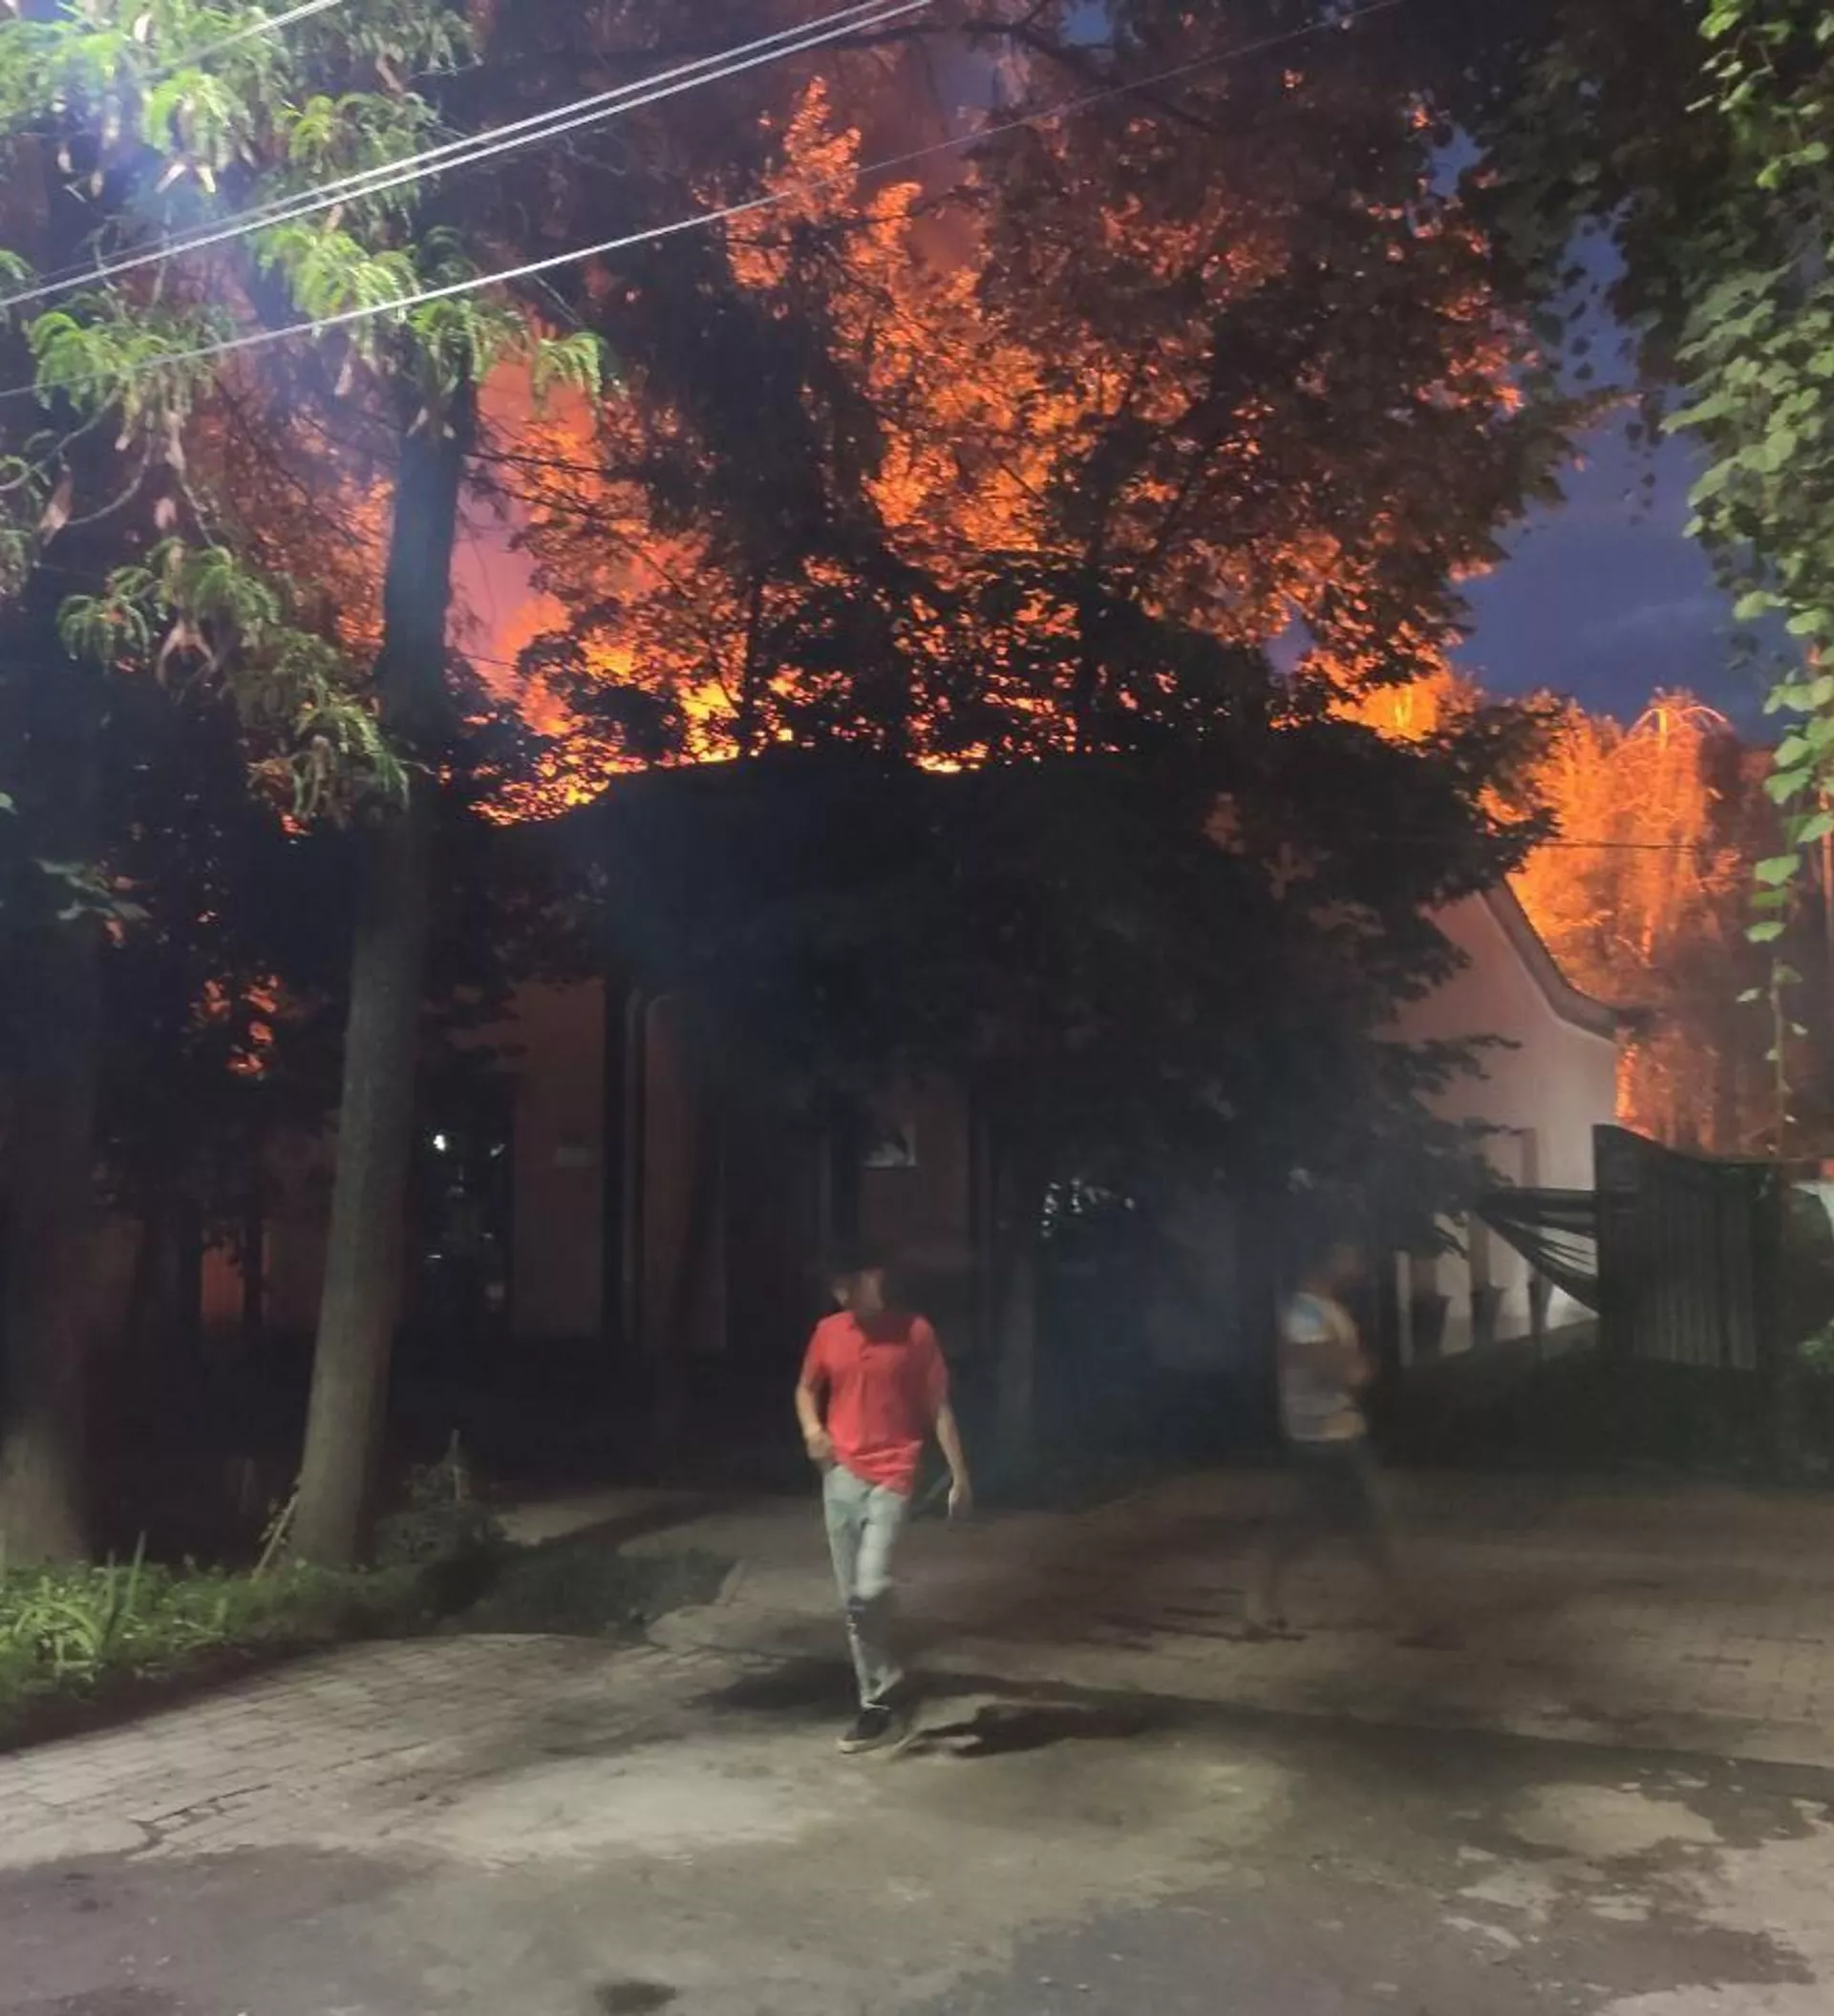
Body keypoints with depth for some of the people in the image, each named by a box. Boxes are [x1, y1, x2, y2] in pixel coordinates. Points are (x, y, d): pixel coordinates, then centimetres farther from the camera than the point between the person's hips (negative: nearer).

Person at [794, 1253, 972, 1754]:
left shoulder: (915, 1332, -6)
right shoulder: (827, 1333, 5)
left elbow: (938, 1407, -2)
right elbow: (806, 1389, 19)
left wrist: (959, 1475, -4)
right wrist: (811, 1428, -2)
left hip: (891, 1478, -4)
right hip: (840, 1476, 5)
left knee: (870, 1591, -17)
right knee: (852, 1600, 7)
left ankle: (879, 1701, 2)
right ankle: (882, 1698, 20)